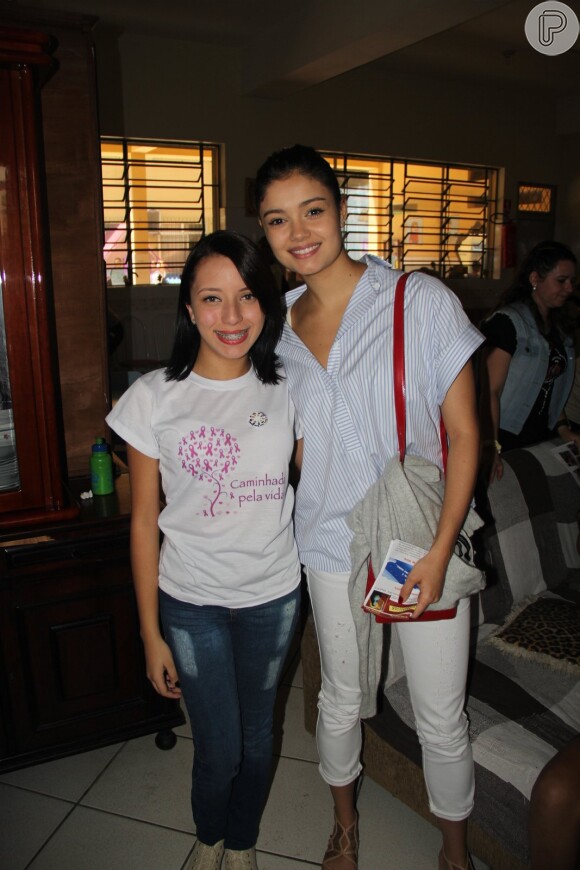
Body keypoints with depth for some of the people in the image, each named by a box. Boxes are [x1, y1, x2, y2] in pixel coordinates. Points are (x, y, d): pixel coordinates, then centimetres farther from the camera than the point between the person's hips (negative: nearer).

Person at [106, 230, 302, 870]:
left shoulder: (286, 390, -6)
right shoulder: (154, 397, -12)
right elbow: (144, 522, -7)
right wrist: (150, 633, -3)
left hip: (273, 595, 2)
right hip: (191, 602, -1)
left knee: (256, 736, 19)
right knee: (218, 748, 10)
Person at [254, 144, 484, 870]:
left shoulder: (421, 300, -11)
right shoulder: (279, 327, 3)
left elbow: (464, 433, -10)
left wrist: (440, 551, -16)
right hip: (332, 544, 4)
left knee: (441, 720, 11)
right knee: (340, 699, 21)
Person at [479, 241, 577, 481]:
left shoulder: (557, 327, 12)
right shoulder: (507, 322, -14)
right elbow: (491, 390, -20)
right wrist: (490, 446, -25)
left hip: (542, 438, 8)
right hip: (507, 440, -7)